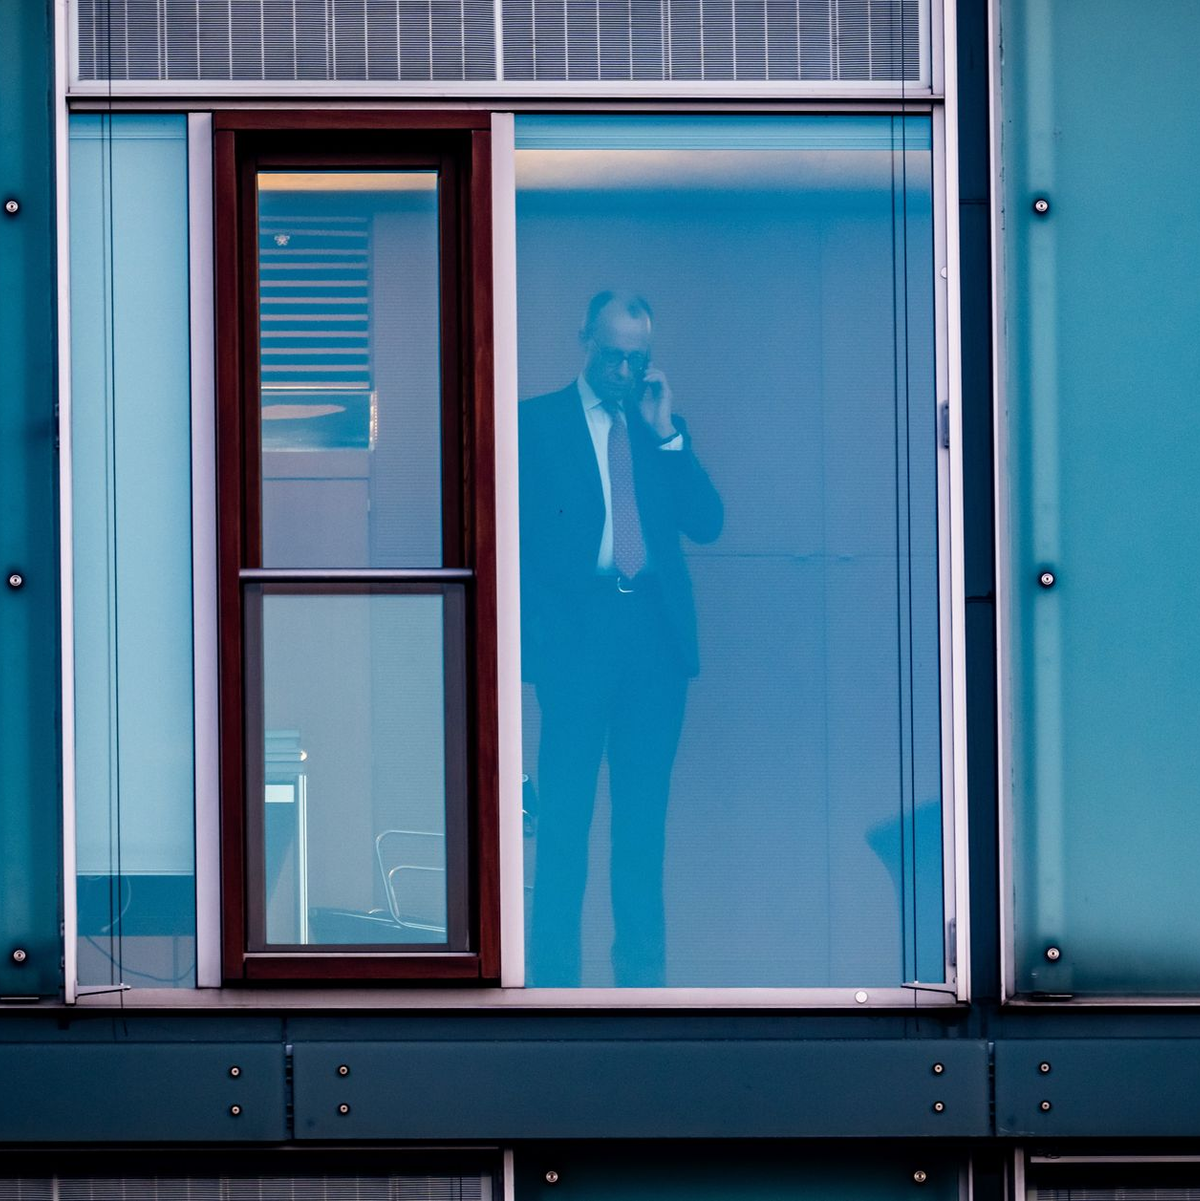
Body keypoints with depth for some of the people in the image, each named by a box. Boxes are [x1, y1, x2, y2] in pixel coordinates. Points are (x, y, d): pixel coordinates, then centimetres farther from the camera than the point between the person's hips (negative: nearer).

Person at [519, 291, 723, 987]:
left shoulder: (664, 428, 15)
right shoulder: (536, 422, 5)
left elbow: (707, 524, 6)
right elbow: (520, 534, 0)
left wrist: (664, 430, -1)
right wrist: (535, 633, -10)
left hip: (657, 634, 3)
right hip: (576, 634, -3)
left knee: (645, 813, 6)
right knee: (564, 813, -4)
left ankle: (642, 970, 11)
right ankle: (553, 975, 0)